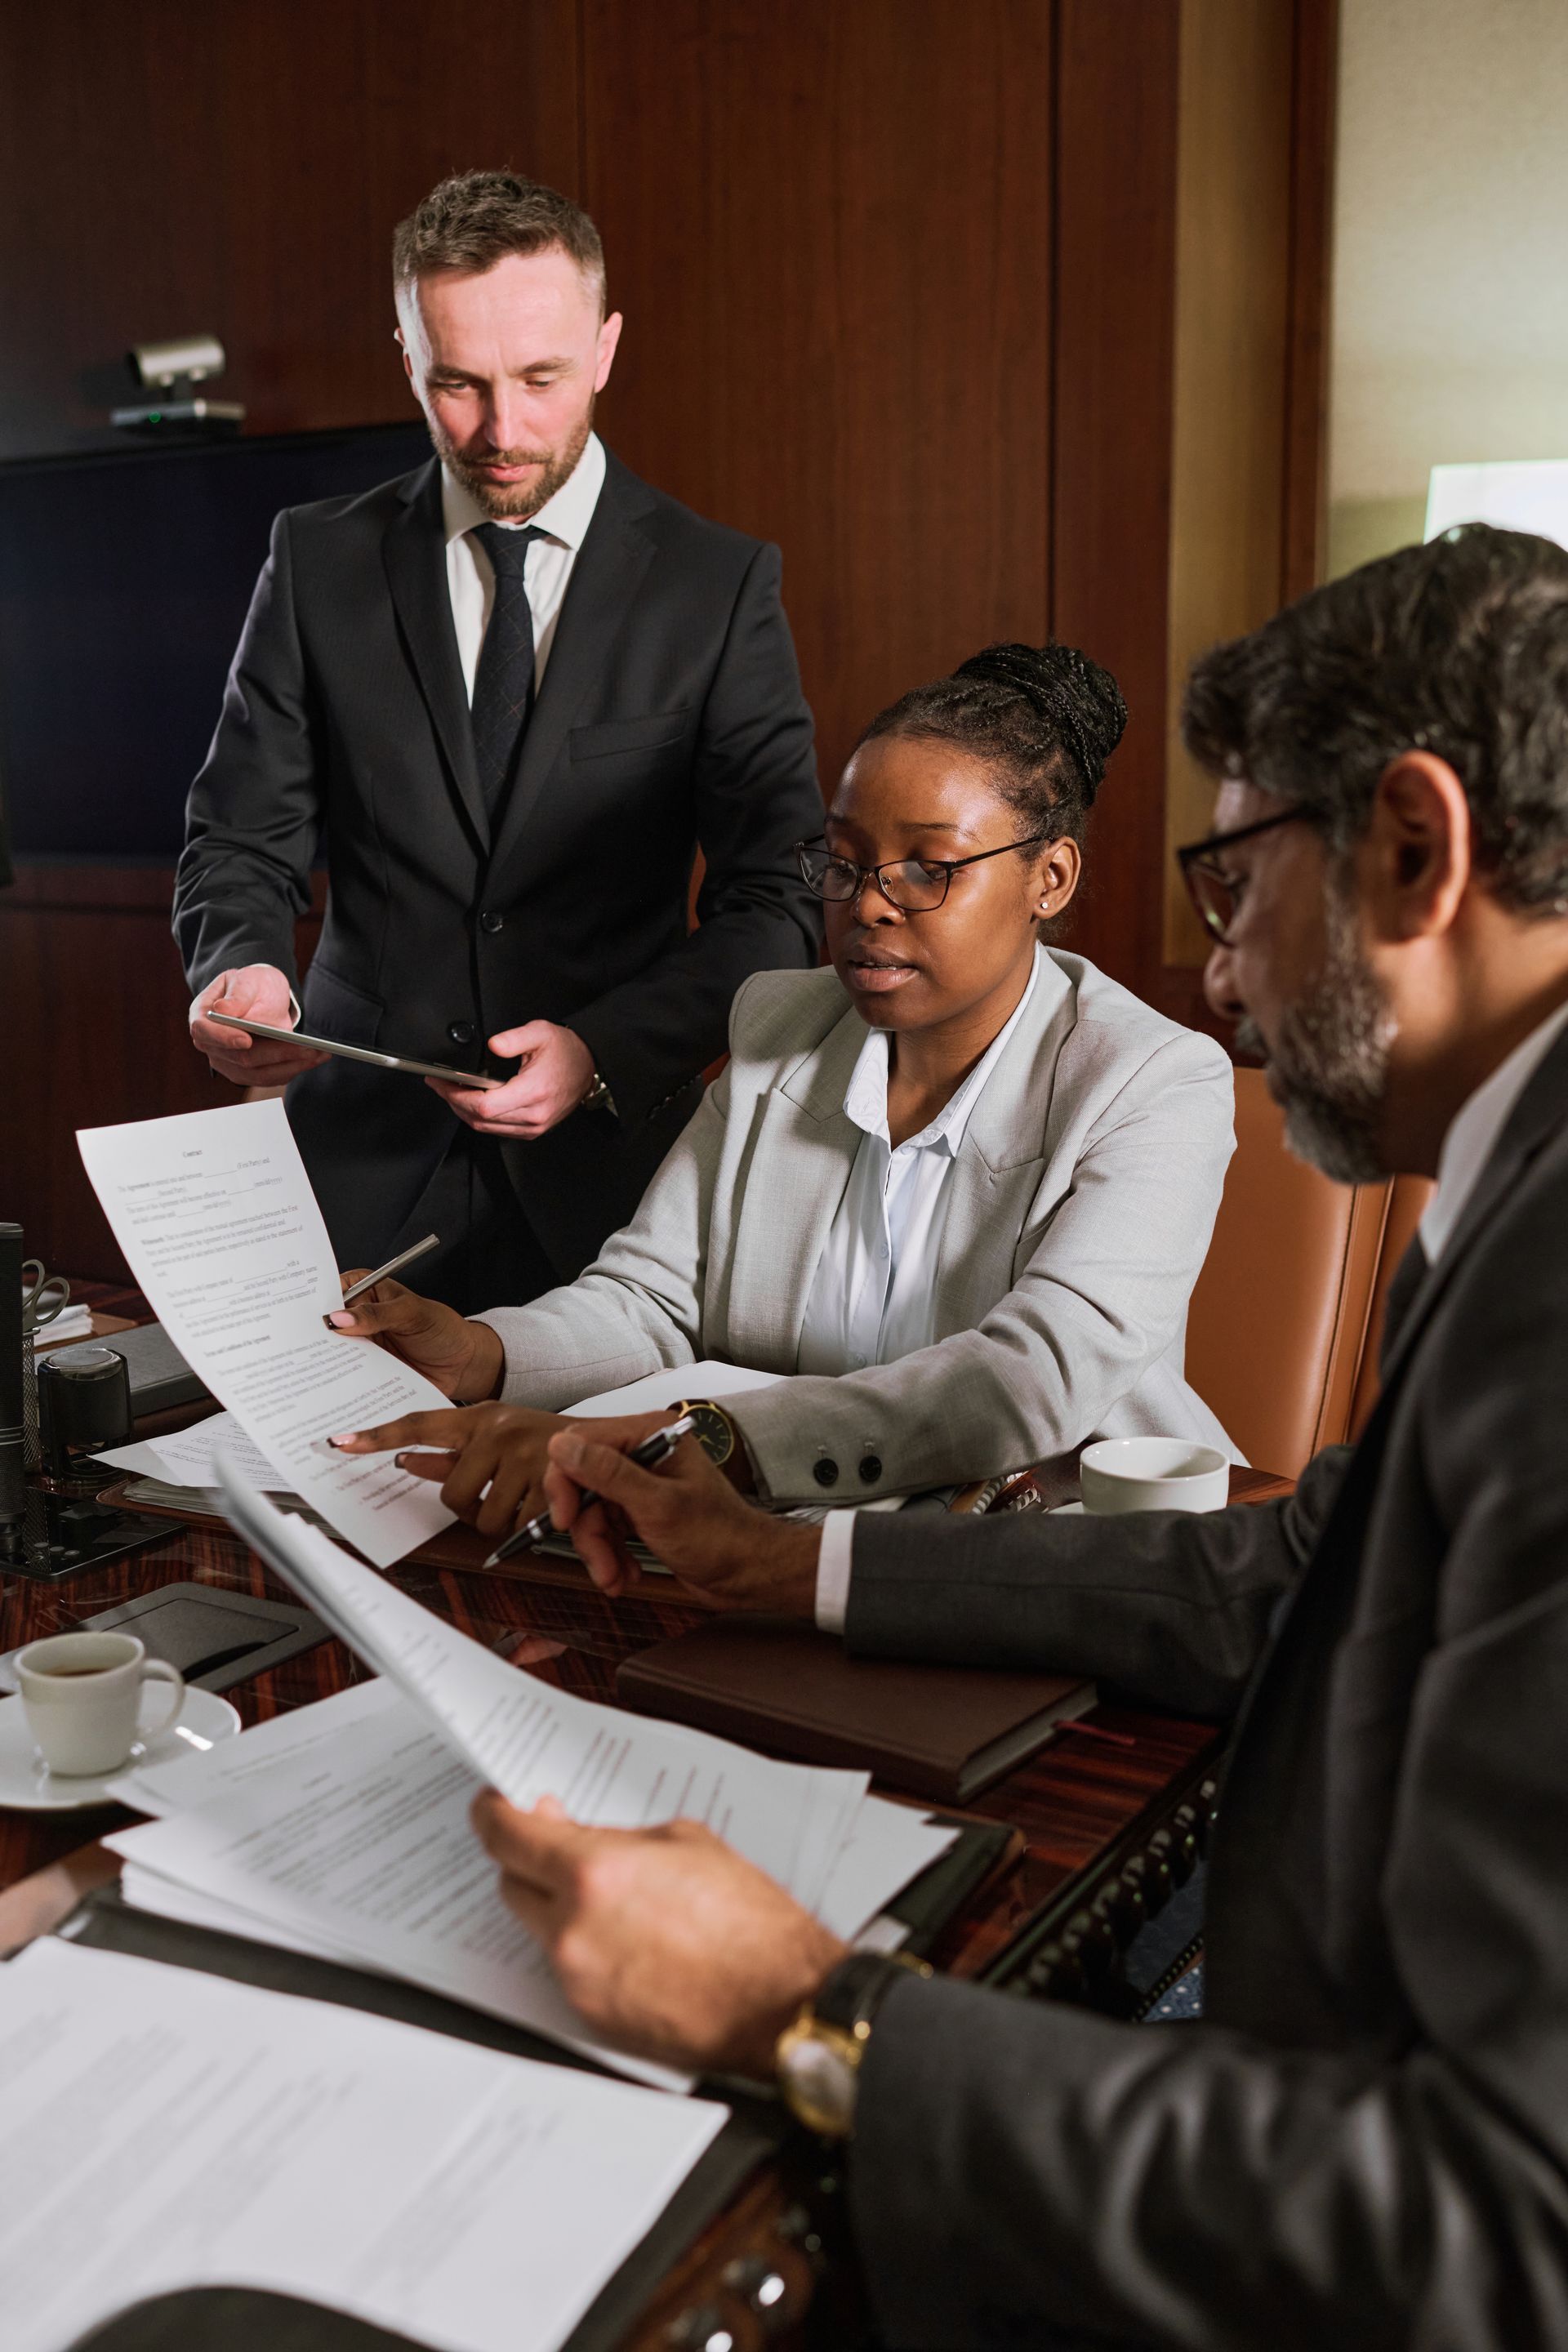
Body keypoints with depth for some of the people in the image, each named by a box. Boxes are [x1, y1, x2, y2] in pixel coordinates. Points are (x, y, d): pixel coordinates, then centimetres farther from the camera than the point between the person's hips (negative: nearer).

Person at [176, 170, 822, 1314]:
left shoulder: (721, 585, -1)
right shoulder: (320, 561, 5)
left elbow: (777, 904, -4)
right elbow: (240, 841, 7)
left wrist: (606, 1050, -19)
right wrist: (242, 963, -16)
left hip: (605, 1175, -1)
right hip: (363, 1162, 2)